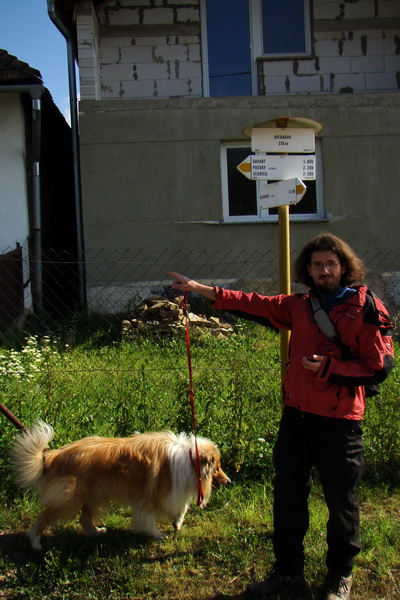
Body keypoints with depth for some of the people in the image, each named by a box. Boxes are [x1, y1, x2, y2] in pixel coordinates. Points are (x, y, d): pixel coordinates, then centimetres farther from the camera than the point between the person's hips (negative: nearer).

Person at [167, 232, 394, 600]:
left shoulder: (367, 309, -6)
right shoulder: (299, 306, 8)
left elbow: (379, 367, -10)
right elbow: (251, 303, 7)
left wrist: (327, 368, -17)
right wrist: (197, 288, 3)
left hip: (339, 423, -5)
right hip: (296, 417, 5)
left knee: (341, 503, 9)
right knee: (288, 496, 13)